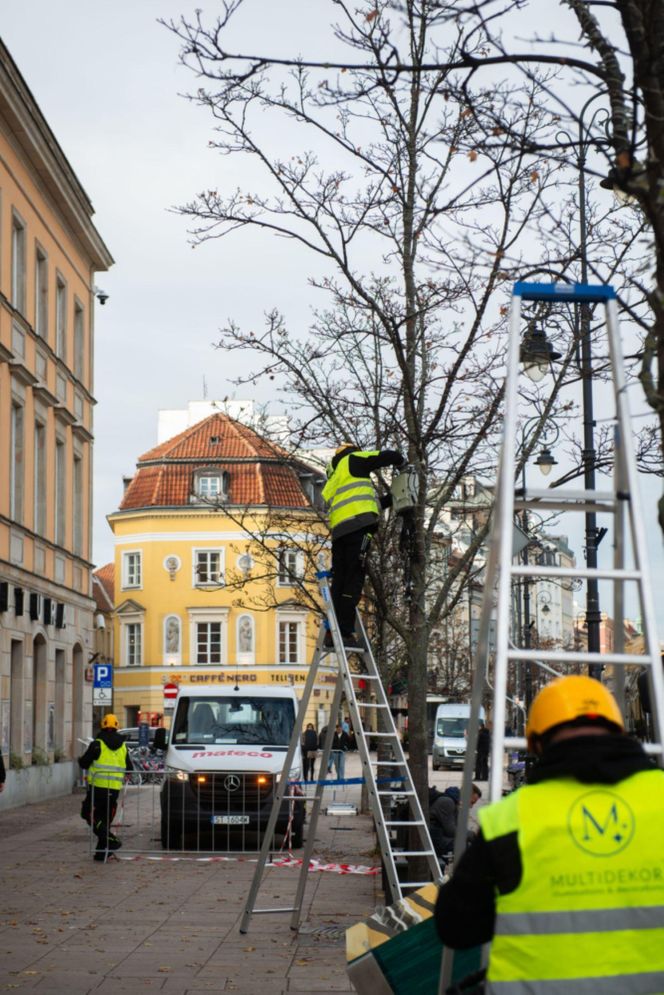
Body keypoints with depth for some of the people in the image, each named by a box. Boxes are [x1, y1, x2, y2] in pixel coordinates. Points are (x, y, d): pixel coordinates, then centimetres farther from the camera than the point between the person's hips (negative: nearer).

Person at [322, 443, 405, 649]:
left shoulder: (333, 479, 33)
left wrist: (391, 499, 36)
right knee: (354, 580, -10)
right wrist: (401, 462, 27)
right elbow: (388, 456, 6)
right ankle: (346, 632, -16)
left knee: (339, 581, 7)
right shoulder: (352, 460, 12)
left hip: (338, 530, 8)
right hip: (358, 527, -8)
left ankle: (332, 632, 3)